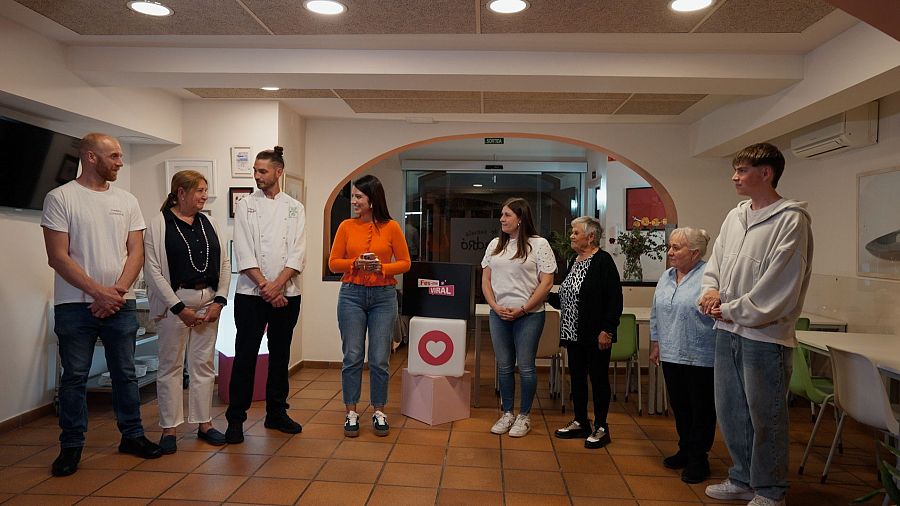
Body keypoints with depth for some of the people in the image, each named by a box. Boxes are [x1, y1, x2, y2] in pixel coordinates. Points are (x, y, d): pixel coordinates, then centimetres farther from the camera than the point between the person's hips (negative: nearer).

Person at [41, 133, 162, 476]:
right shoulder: (60, 198, -4)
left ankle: (132, 435, 23)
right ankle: (71, 445, 19)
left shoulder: (127, 200, 7)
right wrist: (98, 292, -14)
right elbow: (57, 257, -10)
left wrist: (118, 291, -10)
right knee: (74, 377, 6)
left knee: (125, 373, 10)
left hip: (120, 304, 3)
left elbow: (136, 252, 4)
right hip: (75, 304, -3)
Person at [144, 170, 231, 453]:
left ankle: (204, 423, 20)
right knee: (171, 366, 4)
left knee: (204, 364, 10)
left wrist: (219, 301, -2)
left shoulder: (209, 224, 10)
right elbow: (153, 271, -9)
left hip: (208, 300, 5)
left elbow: (225, 265, 9)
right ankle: (169, 428, 14)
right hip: (175, 302, -4)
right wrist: (179, 308, -12)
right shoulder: (159, 225, -5)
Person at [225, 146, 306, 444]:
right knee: (245, 355, -1)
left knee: (280, 354, 10)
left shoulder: (295, 208, 6)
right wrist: (265, 286, -14)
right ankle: (236, 418, 10)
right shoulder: (245, 206, 3)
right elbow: (244, 253, -5)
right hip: (251, 293, -2)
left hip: (286, 294, 2)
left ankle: (276, 413, 23)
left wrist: (277, 285, -14)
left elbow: (298, 254, -2)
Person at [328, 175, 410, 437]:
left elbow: (405, 262, 3)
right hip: (351, 295, 1)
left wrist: (381, 268, -14)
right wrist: (356, 263, -13)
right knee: (352, 357, 5)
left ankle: (379, 412, 20)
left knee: (380, 359, 5)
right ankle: (351, 412, 18)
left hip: (383, 296, -1)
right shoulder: (346, 226, 2)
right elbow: (333, 263, 4)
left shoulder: (391, 227, -2)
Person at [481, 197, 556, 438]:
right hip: (499, 315, 5)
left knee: (525, 367, 1)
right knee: (504, 367, 10)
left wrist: (522, 310, -12)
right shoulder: (495, 245, 10)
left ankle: (524, 416, 17)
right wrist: (496, 306, -4)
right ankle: (507, 414, 23)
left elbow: (546, 283, -8)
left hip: (528, 316, -4)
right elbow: (485, 279, 11)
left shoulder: (539, 244, -4)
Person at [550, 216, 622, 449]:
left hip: (595, 335, -8)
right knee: (577, 377, 14)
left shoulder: (603, 261, -12)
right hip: (573, 332, 8)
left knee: (598, 378, 3)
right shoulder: (574, 260, 13)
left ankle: (601, 428, 16)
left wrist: (607, 330, -19)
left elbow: (615, 299, -16)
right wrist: (547, 296, 7)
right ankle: (580, 423, 27)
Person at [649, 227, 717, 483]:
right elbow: (656, 315, 17)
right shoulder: (666, 277, 10)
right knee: (679, 406, 16)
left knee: (701, 409, 7)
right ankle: (685, 450, 32)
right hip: (671, 354, 7)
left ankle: (698, 459, 19)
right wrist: (655, 344, 18)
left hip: (701, 357, -7)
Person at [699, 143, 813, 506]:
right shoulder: (734, 216, 10)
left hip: (765, 334, -7)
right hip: (728, 330, 8)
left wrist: (735, 311, -12)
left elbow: (780, 284, -17)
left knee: (765, 417, 5)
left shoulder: (791, 220, -12)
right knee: (730, 411, 16)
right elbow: (715, 261, 19)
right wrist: (710, 290, -1)